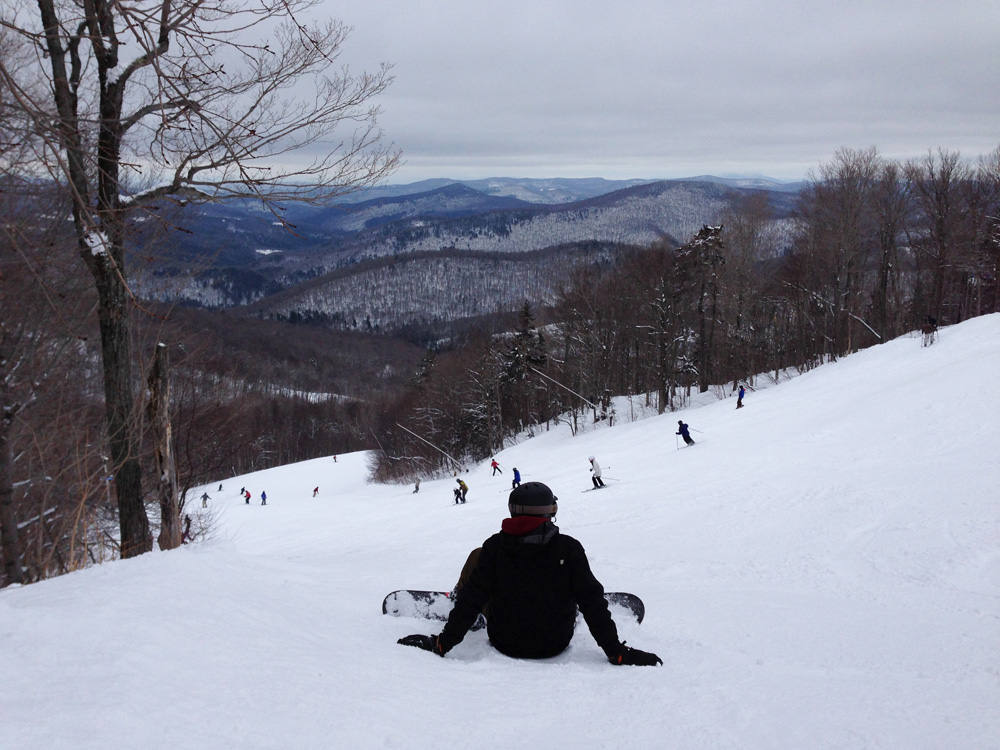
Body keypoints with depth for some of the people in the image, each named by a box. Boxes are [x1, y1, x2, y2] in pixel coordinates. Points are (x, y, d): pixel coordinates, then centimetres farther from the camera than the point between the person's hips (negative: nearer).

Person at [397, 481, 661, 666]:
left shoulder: (495, 547, -18)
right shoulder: (569, 548, -19)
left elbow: (471, 601, -17)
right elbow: (592, 603, -17)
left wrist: (441, 644, -7)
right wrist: (616, 652, -9)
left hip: (504, 642, 0)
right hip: (556, 644, 0)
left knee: (477, 555, 18)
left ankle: (453, 598, 45)